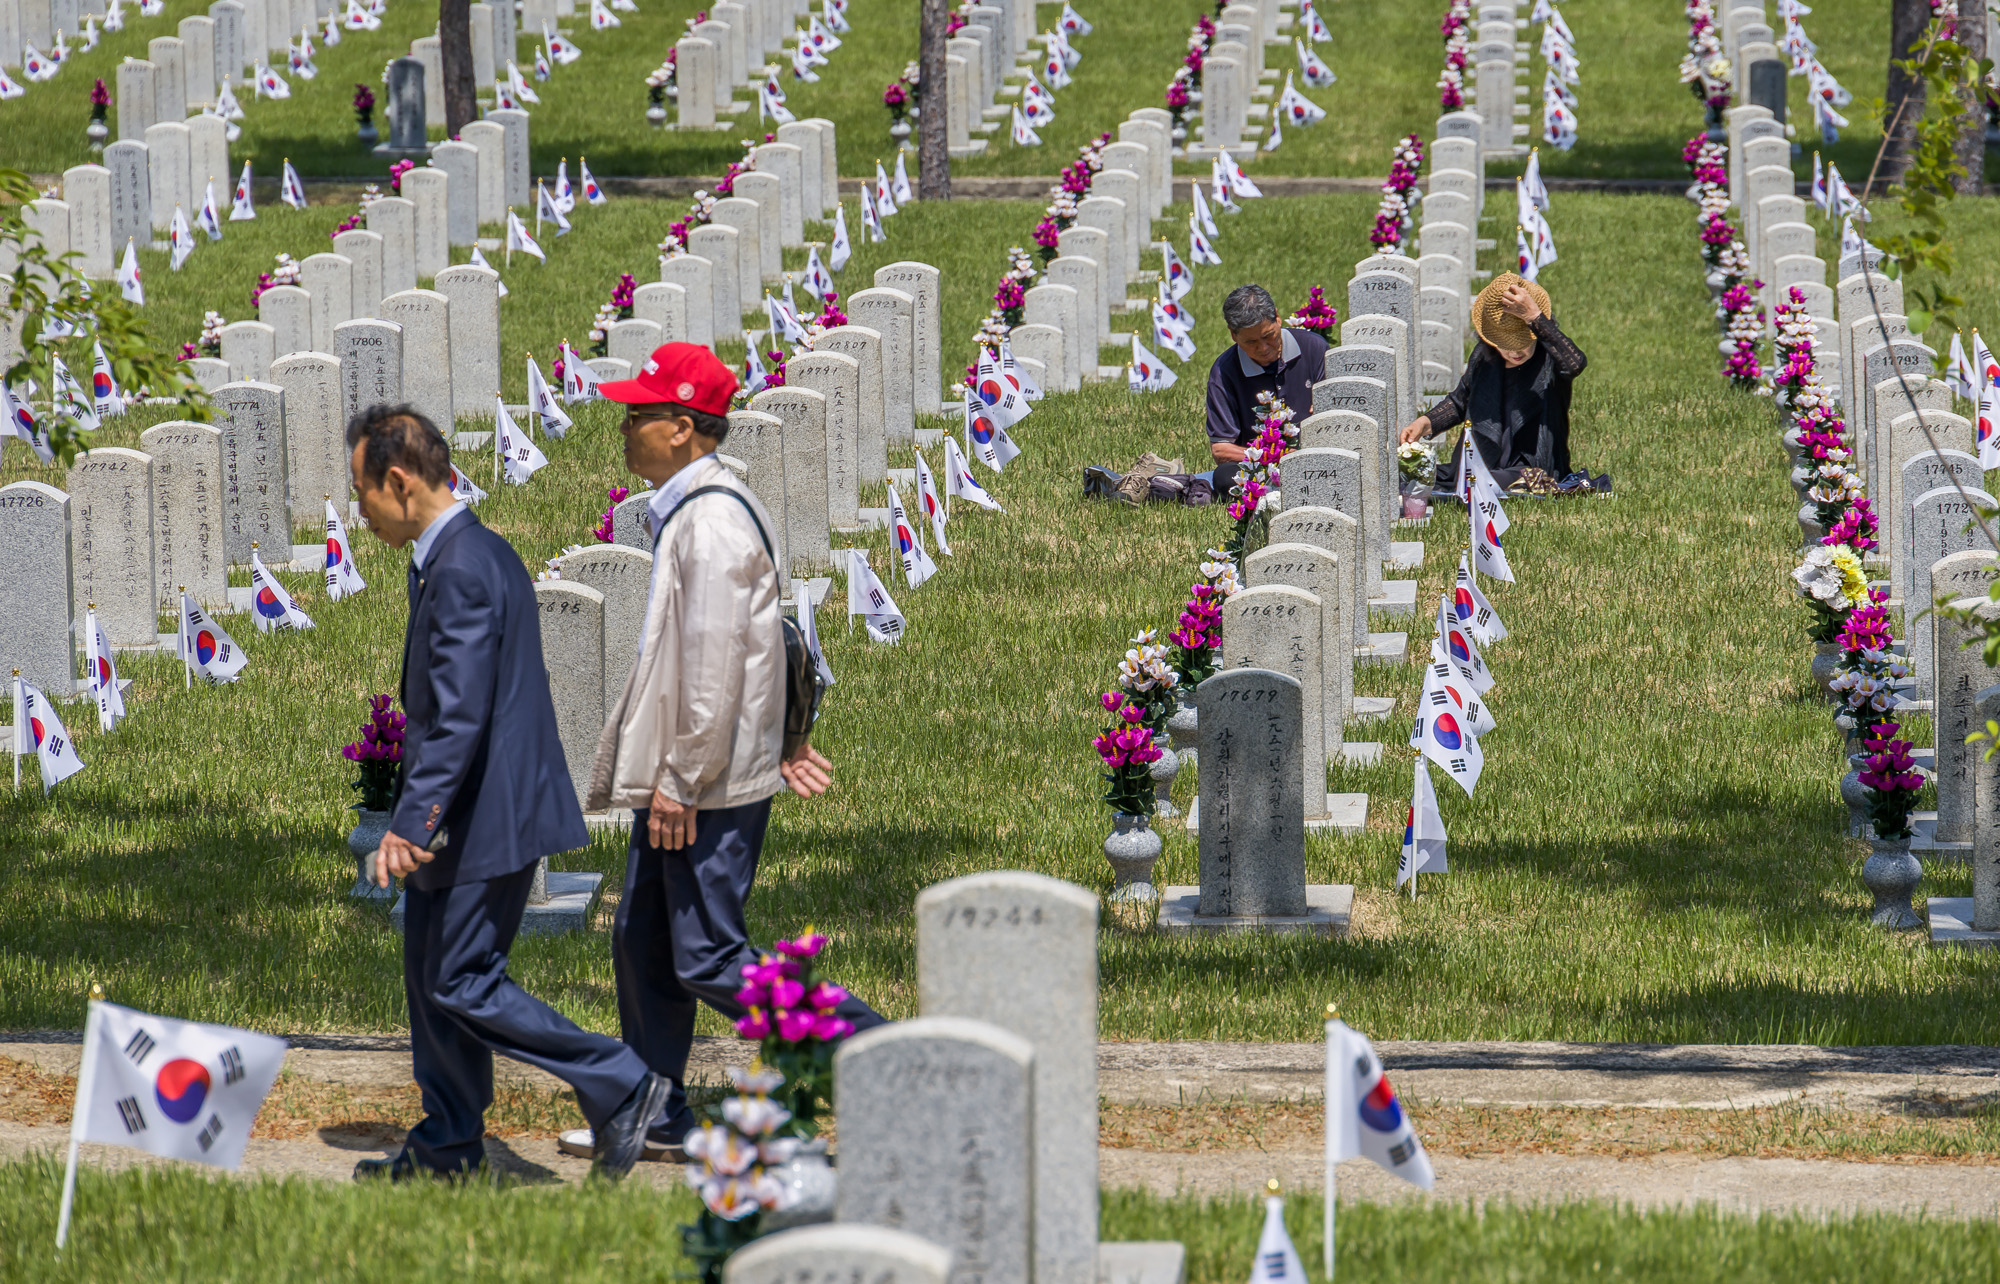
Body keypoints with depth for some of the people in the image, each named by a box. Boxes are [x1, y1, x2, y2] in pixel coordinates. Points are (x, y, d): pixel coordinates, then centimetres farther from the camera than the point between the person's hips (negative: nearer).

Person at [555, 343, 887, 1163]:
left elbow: (715, 664, -24)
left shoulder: (712, 521, -20)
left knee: (709, 960, -8)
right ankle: (656, 1117, 22)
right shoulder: (685, 512, 14)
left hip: (711, 785, -11)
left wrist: (680, 783, -22)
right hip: (681, 776, 11)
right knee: (643, 943, 14)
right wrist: (784, 740, 22)